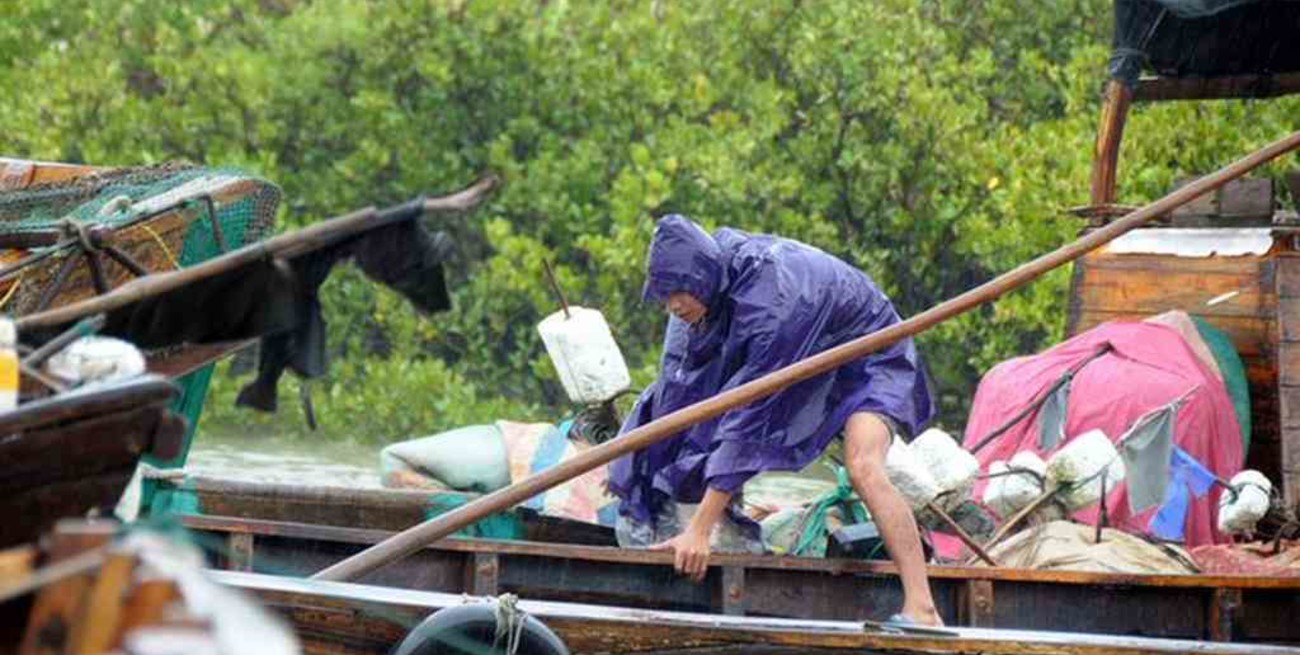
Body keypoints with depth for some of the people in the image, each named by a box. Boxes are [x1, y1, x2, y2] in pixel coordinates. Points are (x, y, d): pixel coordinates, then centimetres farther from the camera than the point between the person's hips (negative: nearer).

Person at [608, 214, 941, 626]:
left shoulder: (773, 301, -39)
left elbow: (750, 419, -41)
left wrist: (700, 529, -42)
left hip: (866, 358, -9)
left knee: (863, 467, -31)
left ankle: (922, 611, -35)